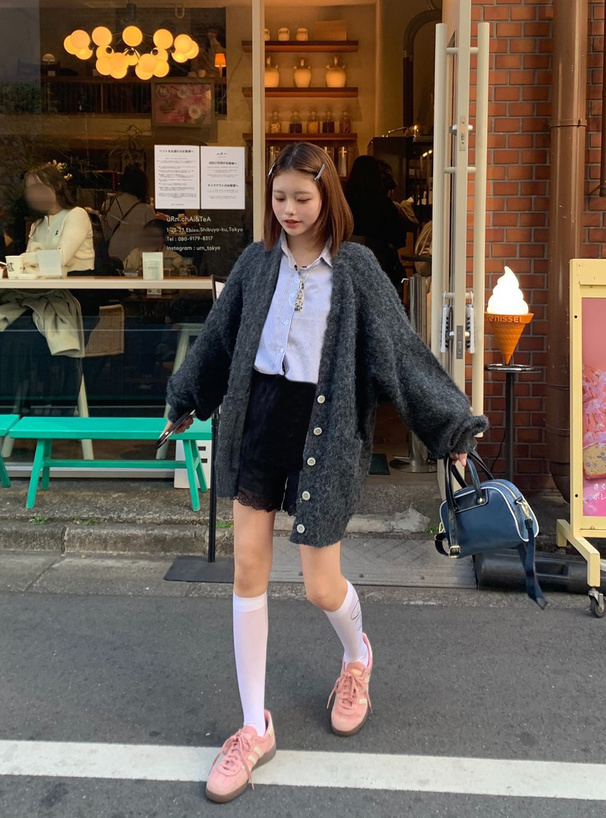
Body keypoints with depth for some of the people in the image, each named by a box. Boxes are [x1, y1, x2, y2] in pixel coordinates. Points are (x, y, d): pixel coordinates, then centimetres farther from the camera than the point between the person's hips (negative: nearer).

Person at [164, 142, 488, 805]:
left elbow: (400, 347, -3)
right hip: (258, 421, 4)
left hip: (323, 428, -3)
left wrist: (452, 423, -4)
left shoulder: (354, 266, -4)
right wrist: (184, 400, 30)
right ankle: (255, 728, 16)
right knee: (247, 571, 2)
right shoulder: (258, 261, 6)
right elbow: (218, 336, 18)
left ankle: (357, 656, 39)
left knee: (320, 587, 1)